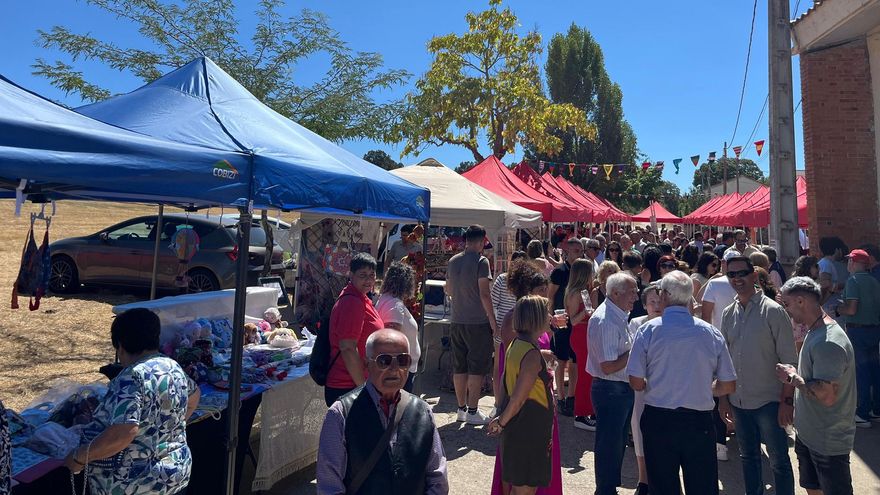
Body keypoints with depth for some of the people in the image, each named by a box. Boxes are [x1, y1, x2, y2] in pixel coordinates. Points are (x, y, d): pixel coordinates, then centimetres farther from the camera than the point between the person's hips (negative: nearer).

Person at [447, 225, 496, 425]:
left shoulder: (453, 261, 7)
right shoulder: (481, 261, -12)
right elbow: (484, 293, -15)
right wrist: (493, 320, -10)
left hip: (456, 321, 6)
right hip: (478, 322, -6)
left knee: (459, 368, 12)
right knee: (477, 368, 3)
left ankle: (461, 409, 21)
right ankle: (472, 412, 7)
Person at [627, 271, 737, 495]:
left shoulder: (648, 330, -8)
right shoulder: (711, 332, -2)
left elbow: (636, 383, -9)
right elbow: (728, 386, 4)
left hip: (658, 420, -1)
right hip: (699, 422, 2)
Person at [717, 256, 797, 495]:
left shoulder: (773, 311, -10)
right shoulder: (728, 314, 5)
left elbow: (789, 361, -10)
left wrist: (787, 400, -13)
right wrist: (723, 397, 9)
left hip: (769, 401, -5)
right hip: (738, 401, 5)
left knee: (779, 462, 8)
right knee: (748, 457, 18)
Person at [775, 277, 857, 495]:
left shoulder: (828, 343, -26)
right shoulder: (815, 332, 6)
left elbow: (827, 396, -31)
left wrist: (792, 377, -20)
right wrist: (794, 374, 5)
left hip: (829, 442, -9)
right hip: (808, 434, 10)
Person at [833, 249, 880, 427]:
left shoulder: (853, 280, -13)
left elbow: (851, 309, -21)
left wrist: (837, 309, -2)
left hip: (858, 330, -7)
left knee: (860, 371, 0)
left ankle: (863, 414, 6)